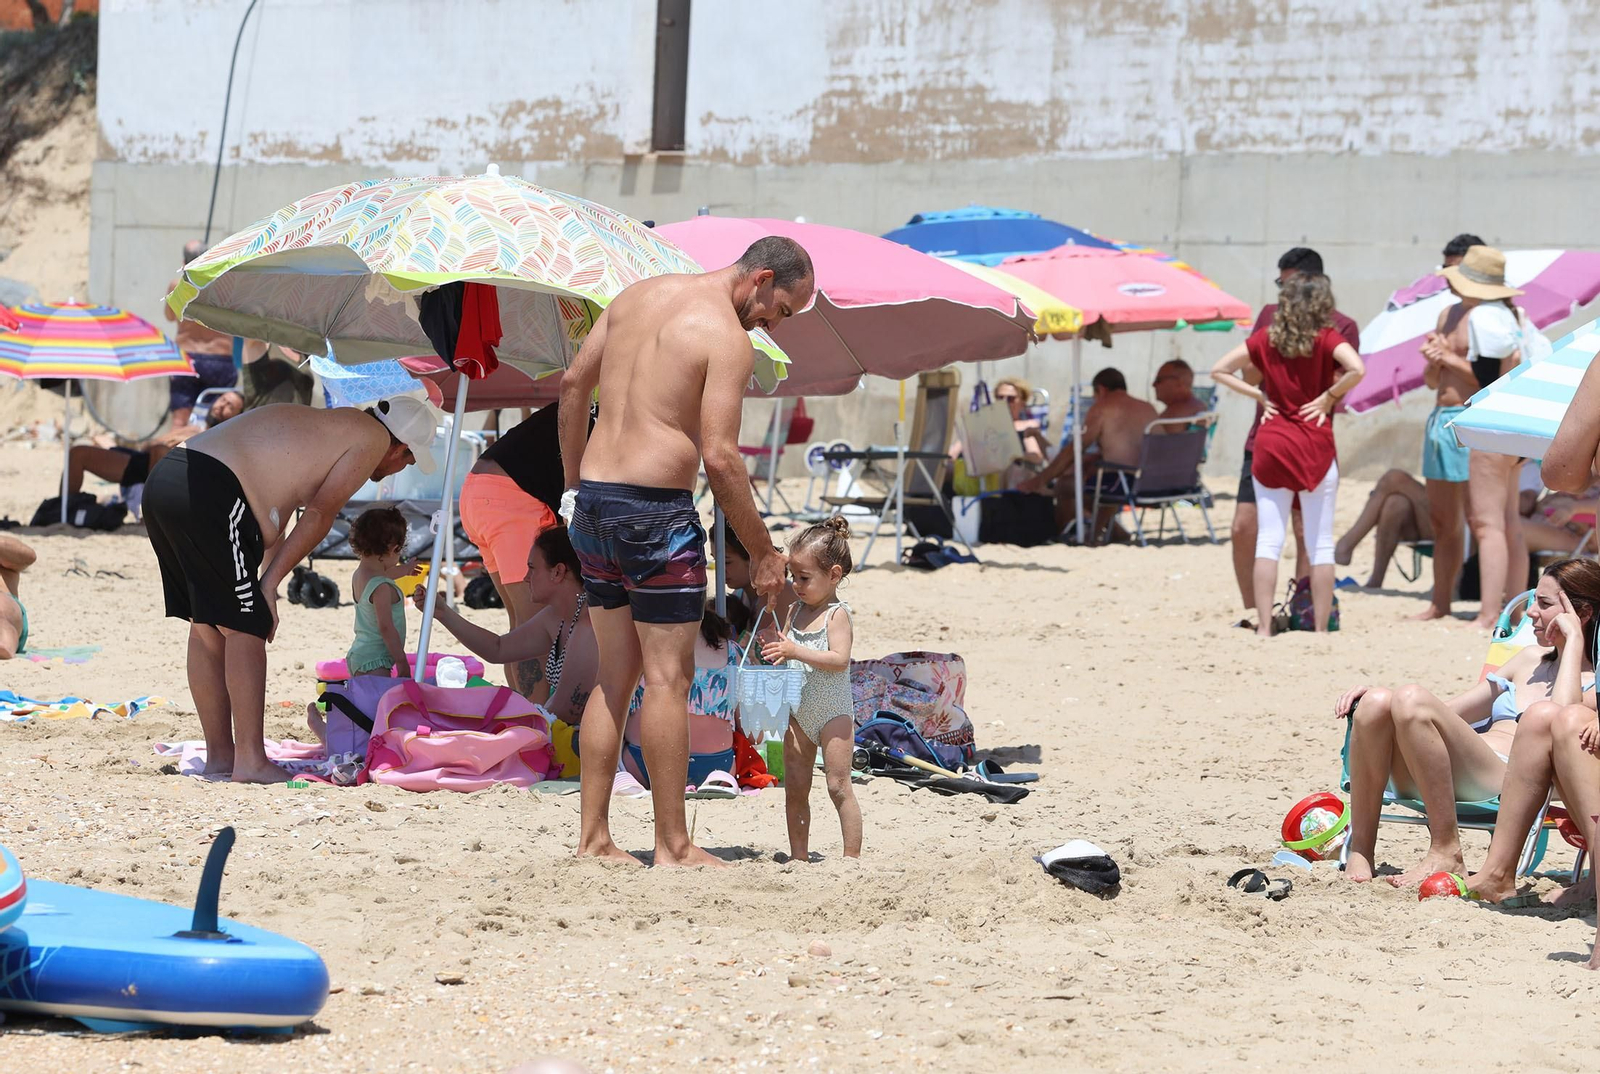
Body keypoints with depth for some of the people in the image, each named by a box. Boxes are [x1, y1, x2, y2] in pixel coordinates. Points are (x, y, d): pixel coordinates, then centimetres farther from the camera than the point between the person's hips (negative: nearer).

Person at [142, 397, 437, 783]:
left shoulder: (322, 425, 31)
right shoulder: (373, 437, 6)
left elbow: (275, 524, 28)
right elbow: (319, 514, -1)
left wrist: (266, 586, 22)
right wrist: (269, 583, 0)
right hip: (208, 493, -9)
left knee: (206, 627, 16)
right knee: (245, 630, -2)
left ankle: (219, 755, 21)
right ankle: (250, 760, -2)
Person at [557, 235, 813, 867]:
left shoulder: (638, 294, 12)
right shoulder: (728, 339, -11)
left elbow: (574, 383, 18)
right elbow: (720, 457, -17)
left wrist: (573, 482, 25)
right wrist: (762, 553, -9)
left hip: (594, 504, 8)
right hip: (656, 507, -8)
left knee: (614, 675, 14)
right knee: (667, 677, -1)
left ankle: (594, 839, 14)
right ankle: (673, 846, 2)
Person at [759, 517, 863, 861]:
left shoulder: (837, 614, -11)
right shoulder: (796, 612, 9)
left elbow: (839, 659, -23)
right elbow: (785, 649, 15)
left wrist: (795, 651, -31)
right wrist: (775, 650, -8)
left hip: (833, 711, -7)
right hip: (799, 712, 7)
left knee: (838, 786, -8)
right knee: (794, 788, 8)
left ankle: (852, 856, -5)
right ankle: (799, 856, 15)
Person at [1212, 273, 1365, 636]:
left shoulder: (1266, 338, 5)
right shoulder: (1327, 339, -5)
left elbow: (1219, 370, 6)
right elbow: (1356, 369, -24)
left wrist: (1260, 396, 5)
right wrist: (1329, 396, -9)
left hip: (1271, 444, 2)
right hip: (1315, 447, -2)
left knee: (1268, 540, 3)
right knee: (1320, 544, 4)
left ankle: (1264, 627, -2)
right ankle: (1320, 629, 4)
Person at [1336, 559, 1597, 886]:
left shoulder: (1592, 682, 8)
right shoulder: (1532, 659, 30)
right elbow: (1449, 711, 29)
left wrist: (1573, 639, -4)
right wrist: (1377, 695, 14)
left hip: (1509, 787, -7)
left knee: (1412, 700, -30)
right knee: (1375, 702, -22)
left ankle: (1445, 852, -22)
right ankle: (1360, 851, -19)